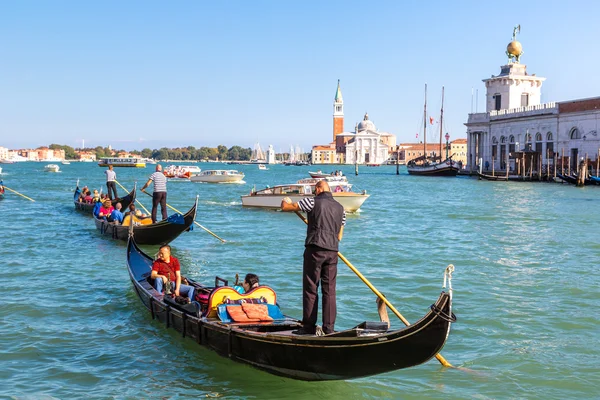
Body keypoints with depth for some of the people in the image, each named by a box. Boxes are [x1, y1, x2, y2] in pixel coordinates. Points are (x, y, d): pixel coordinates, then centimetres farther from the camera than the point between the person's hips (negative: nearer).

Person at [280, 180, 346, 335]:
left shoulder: (313, 202, -1)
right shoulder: (340, 208, 15)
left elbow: (285, 207, 4)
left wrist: (286, 201, 26)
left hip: (315, 249, -5)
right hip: (333, 252, 5)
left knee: (310, 289, 2)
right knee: (330, 290, 7)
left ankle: (309, 326, 3)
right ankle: (329, 327, 7)